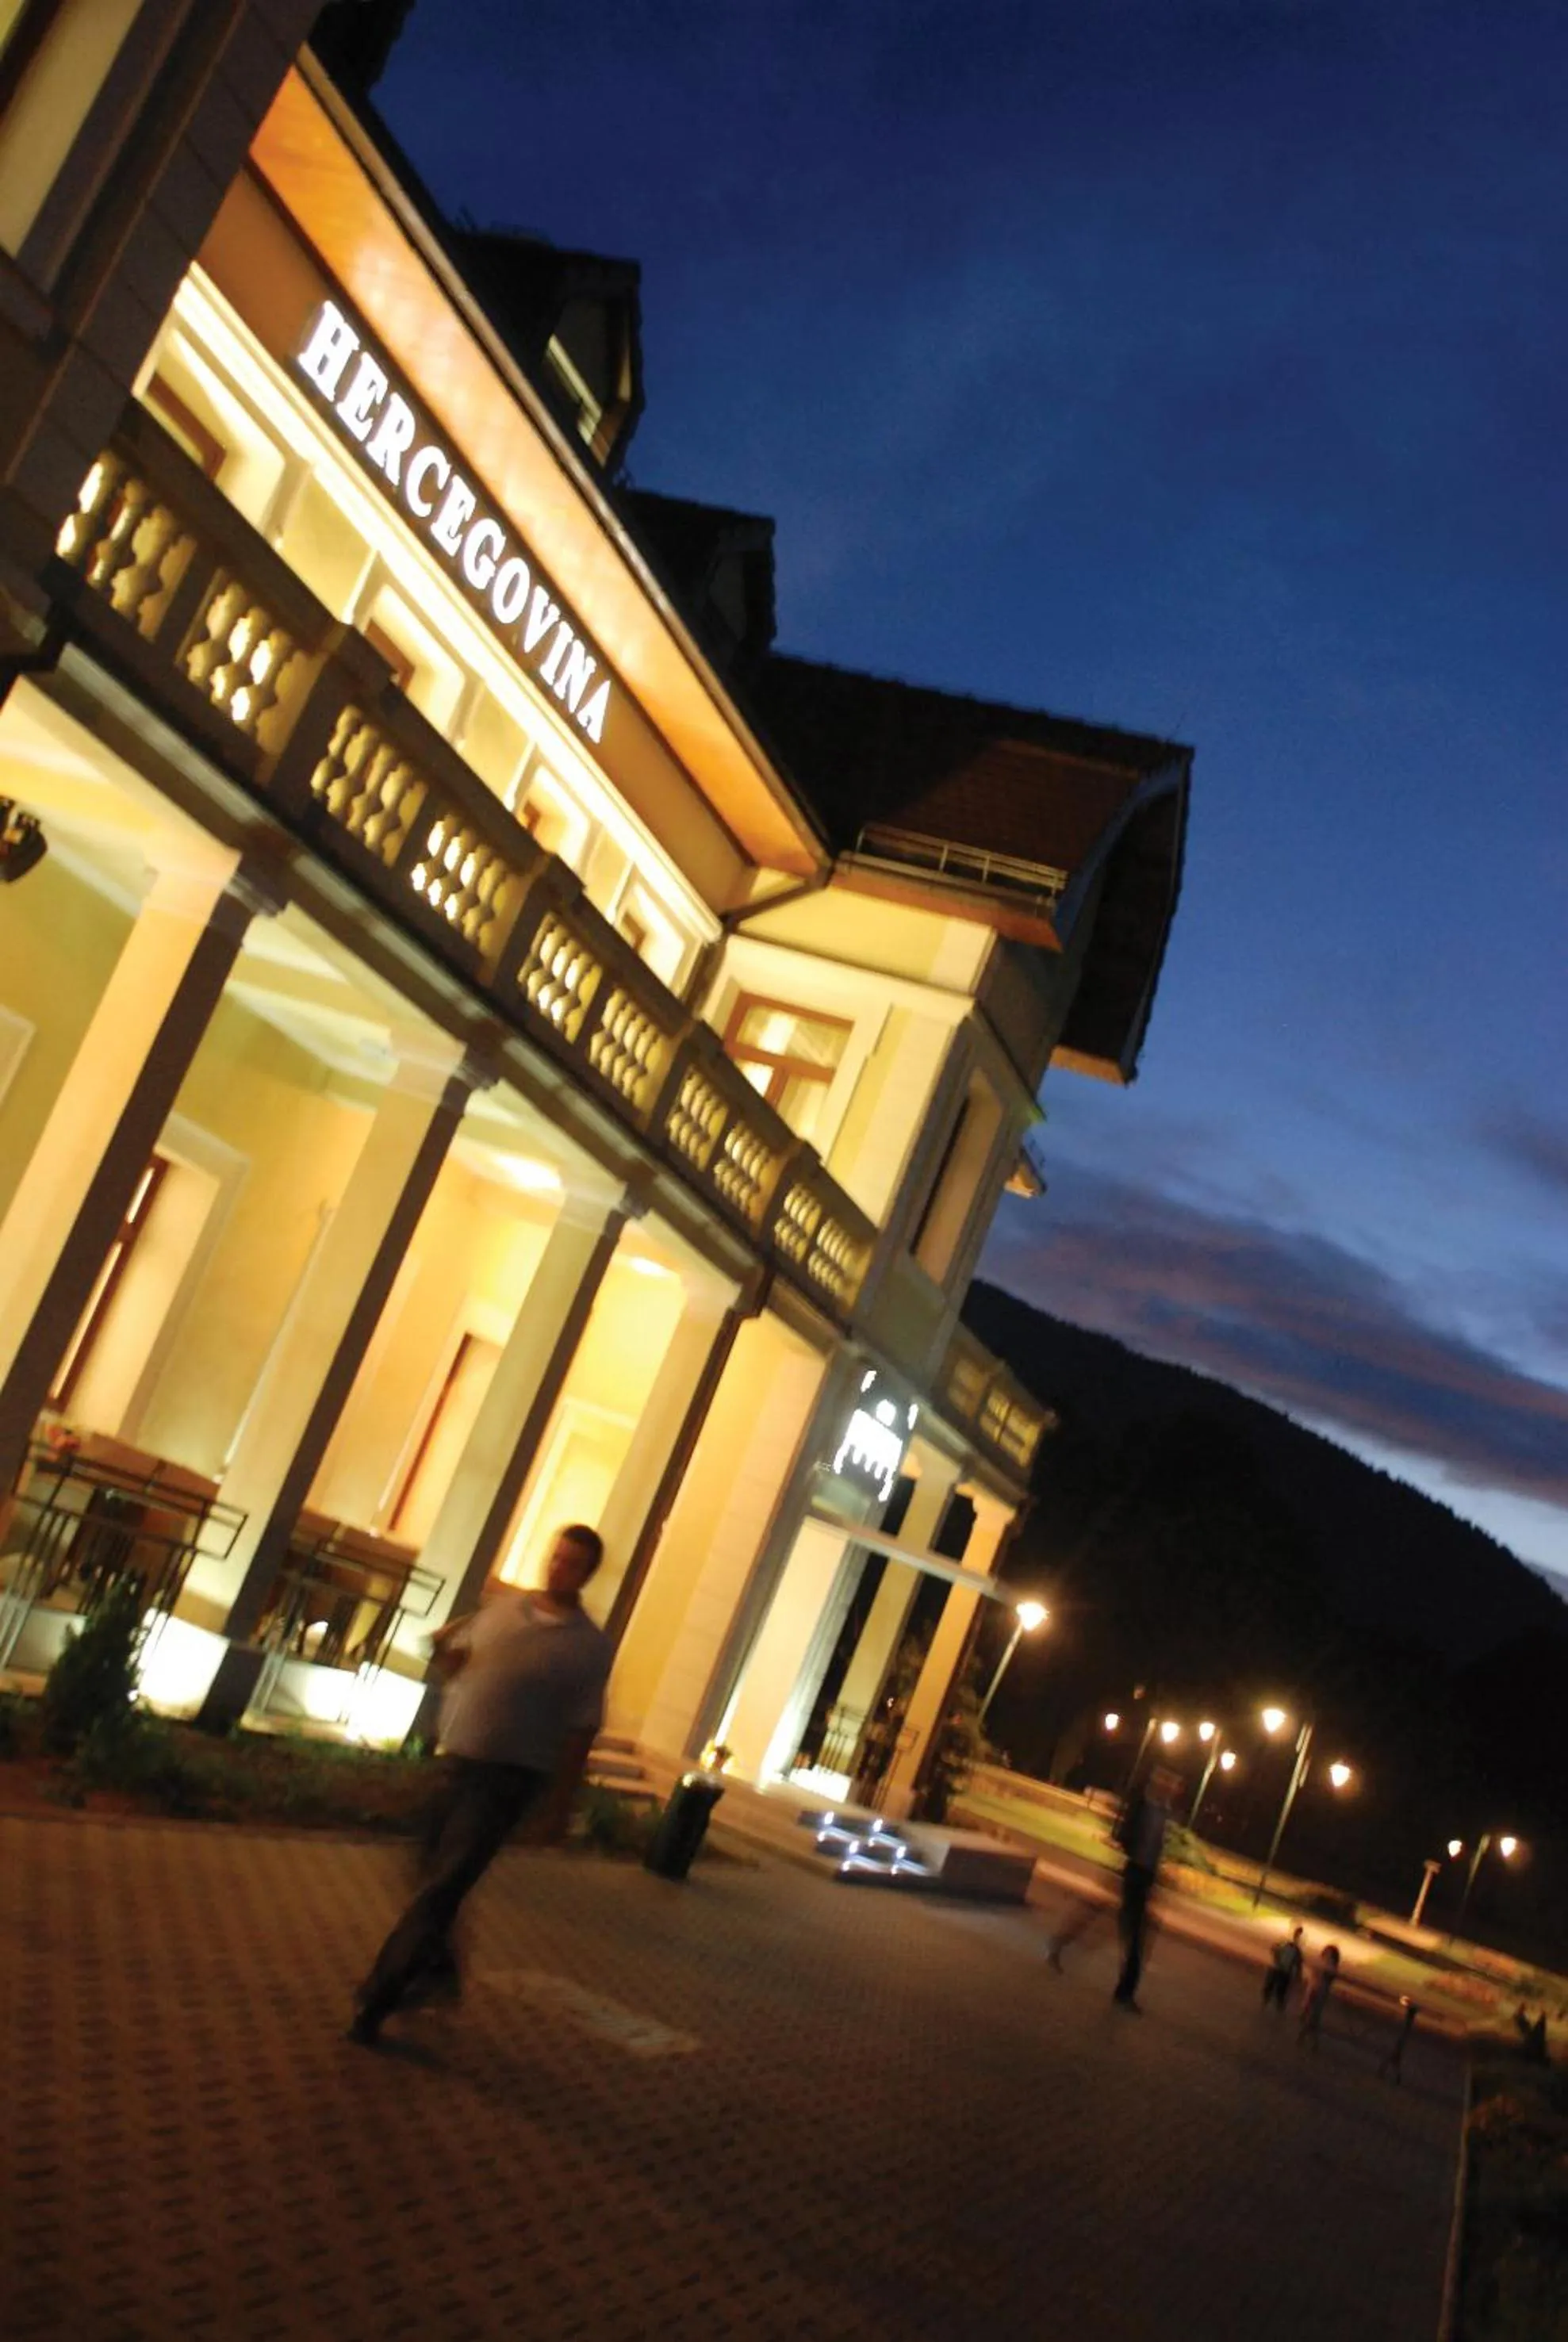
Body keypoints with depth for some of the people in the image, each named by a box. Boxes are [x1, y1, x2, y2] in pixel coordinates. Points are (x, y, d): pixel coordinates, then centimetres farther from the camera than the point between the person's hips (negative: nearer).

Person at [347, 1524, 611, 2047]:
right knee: (432, 1874, 17)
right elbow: (456, 1659, 18)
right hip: (455, 1759, 5)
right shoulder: (502, 1606, 6)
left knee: (443, 1886, -9)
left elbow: (580, 1731, -7)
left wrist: (560, 1806, -7)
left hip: (509, 1777, -5)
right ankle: (437, 1969, 40)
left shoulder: (589, 1646, -8)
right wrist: (445, 1650, -6)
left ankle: (378, 1997, -3)